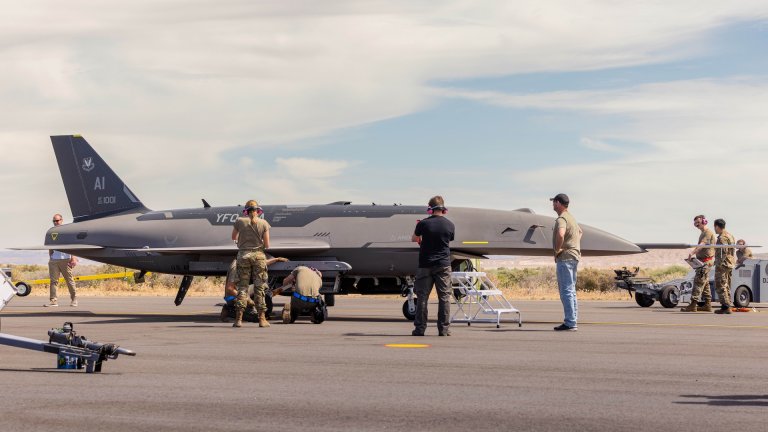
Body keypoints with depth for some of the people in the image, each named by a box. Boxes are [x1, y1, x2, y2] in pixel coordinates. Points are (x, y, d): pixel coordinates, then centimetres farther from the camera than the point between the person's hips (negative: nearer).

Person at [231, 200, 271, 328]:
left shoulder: (240, 221, -1)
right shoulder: (264, 223, -2)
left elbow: (234, 237, 16)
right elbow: (267, 245, -2)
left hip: (243, 255, 0)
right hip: (259, 255, 0)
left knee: (242, 286, 4)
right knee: (259, 287, 5)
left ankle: (238, 319, -1)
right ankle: (262, 319, 3)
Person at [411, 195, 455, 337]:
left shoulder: (423, 223, -7)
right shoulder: (450, 225, -1)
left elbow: (413, 239, 10)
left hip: (425, 265, -1)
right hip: (443, 265, 1)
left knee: (422, 297, 4)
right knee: (444, 297, 5)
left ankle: (420, 328, 3)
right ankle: (444, 329, 2)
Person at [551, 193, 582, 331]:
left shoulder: (561, 219, -15)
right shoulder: (571, 217, 18)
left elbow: (560, 234, -36)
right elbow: (580, 232, 38)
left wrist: (557, 249, -20)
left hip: (565, 257, -10)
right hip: (574, 256, 10)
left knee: (566, 291, -9)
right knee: (571, 291, 14)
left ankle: (570, 323, -11)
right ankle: (573, 322, 18)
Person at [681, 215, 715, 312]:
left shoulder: (708, 232, -11)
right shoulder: (702, 234, 21)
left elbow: (702, 245, -27)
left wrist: (692, 253, -40)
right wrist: (694, 255, 15)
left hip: (706, 261, -11)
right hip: (702, 261, 11)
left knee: (698, 281, -14)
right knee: (705, 283, 12)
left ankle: (693, 305, -19)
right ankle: (707, 305, 15)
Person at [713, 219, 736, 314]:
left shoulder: (722, 237, -15)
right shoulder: (730, 236, 16)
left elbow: (724, 252, -22)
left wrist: (719, 264, -20)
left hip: (723, 264, -10)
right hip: (730, 265, 10)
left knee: (720, 286, -8)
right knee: (727, 286, 15)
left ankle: (725, 306, -13)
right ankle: (728, 305, 17)